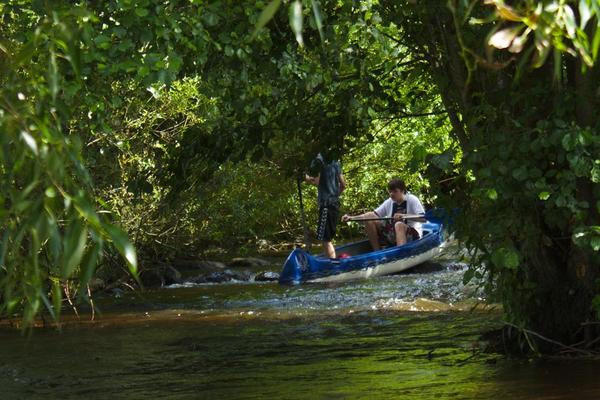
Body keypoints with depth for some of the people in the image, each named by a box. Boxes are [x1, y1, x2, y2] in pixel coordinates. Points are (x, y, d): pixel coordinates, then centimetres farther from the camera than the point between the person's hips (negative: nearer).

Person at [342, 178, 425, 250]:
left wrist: (404, 216, -35)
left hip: (412, 235, -6)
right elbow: (374, 214, 4)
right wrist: (352, 218, -7)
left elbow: (423, 219, -21)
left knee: (399, 225, -39)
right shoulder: (389, 202, 7)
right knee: (369, 220, -7)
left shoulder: (412, 200, -9)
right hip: (393, 235, 6)